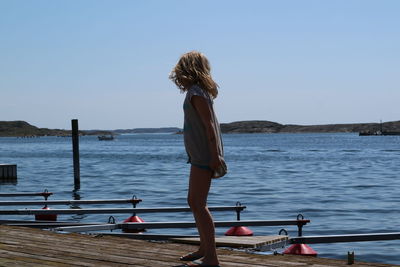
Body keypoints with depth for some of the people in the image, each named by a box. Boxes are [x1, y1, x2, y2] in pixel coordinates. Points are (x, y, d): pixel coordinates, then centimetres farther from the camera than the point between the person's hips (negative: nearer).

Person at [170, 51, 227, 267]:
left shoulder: (196, 93, -14)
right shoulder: (197, 91, 15)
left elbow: (209, 125, -20)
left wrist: (214, 156, -22)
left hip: (204, 156, -10)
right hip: (199, 155, 10)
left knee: (198, 204, -9)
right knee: (193, 202, 18)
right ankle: (204, 248, 30)